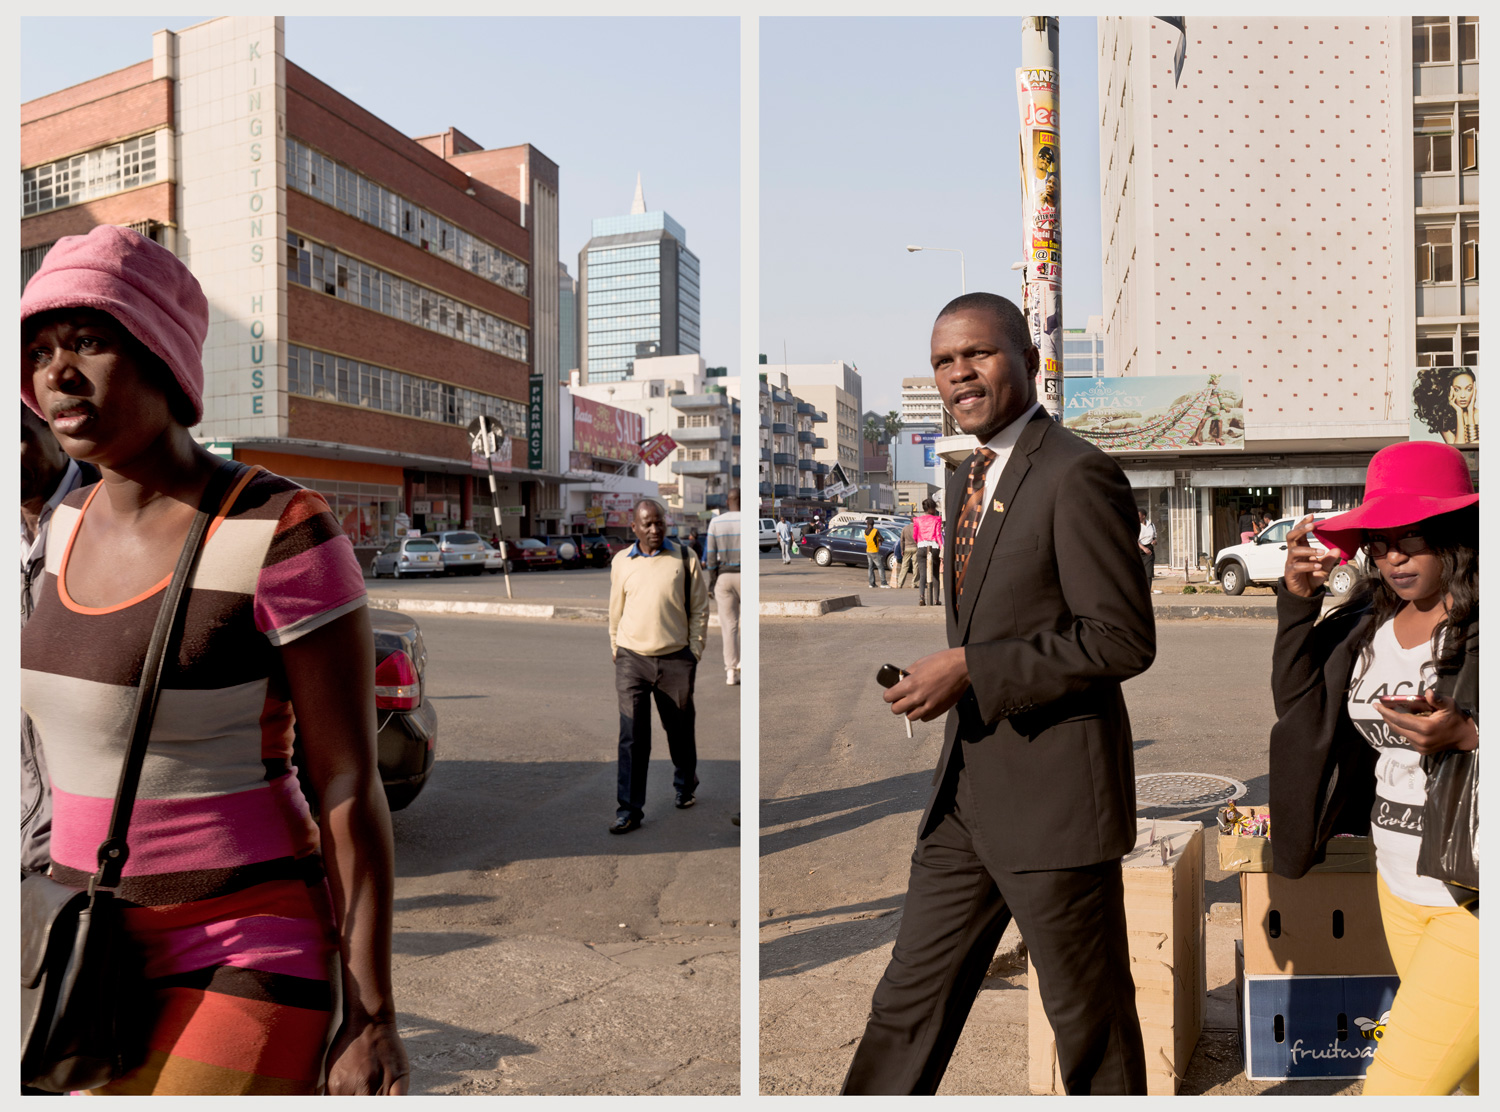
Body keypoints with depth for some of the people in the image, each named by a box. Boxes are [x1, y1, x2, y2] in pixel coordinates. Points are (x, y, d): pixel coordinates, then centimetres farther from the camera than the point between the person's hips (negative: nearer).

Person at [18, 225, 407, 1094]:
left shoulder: (282, 534, -20)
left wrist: (371, 1019, -14)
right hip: (98, 955, 7)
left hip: (246, 960, -7)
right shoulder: (75, 526, 3)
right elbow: (88, 736, 14)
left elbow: (353, 786, -17)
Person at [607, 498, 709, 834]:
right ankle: (629, 810, 4)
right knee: (632, 737, -3)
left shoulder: (686, 558, -2)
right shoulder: (620, 562, 4)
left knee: (679, 728, 14)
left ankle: (686, 785, 39)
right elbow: (615, 610, 13)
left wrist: (695, 651, -1)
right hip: (632, 659, 0)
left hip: (675, 659, 0)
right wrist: (616, 649, 12)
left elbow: (699, 608, 3)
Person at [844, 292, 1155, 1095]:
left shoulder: (1079, 476, -15)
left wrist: (971, 669, -21)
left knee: (1091, 1023, 13)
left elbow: (1124, 639, -19)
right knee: (910, 1002, 15)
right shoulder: (968, 481, 13)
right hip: (966, 797, 8)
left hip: (1054, 797, -8)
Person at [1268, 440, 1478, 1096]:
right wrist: (1297, 599, -5)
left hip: (1475, 901, -6)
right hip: (1399, 887, 6)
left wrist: (1466, 736, -29)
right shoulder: (1370, 619, 5)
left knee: (1397, 1086, -6)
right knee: (1475, 1075, 23)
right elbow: (1298, 704, 3)